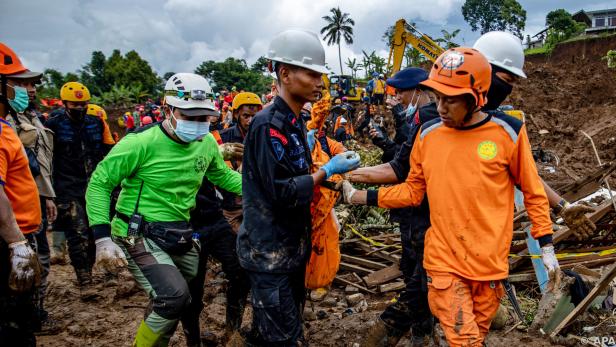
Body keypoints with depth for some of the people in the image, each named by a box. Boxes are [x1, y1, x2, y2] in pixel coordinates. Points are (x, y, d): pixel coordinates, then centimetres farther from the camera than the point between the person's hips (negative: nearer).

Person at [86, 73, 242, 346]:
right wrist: (102, 238, -19)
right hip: (139, 235, -6)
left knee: (194, 298, 16)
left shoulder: (206, 142, 0)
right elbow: (99, 183, -12)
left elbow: (223, 176, 16)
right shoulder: (142, 142, -18)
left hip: (179, 236, 7)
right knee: (175, 297, -22)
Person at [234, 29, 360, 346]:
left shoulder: (295, 122, 9)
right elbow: (282, 193, -23)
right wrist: (328, 171, -16)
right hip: (269, 251, -9)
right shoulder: (268, 124, -20)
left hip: (291, 246, 9)